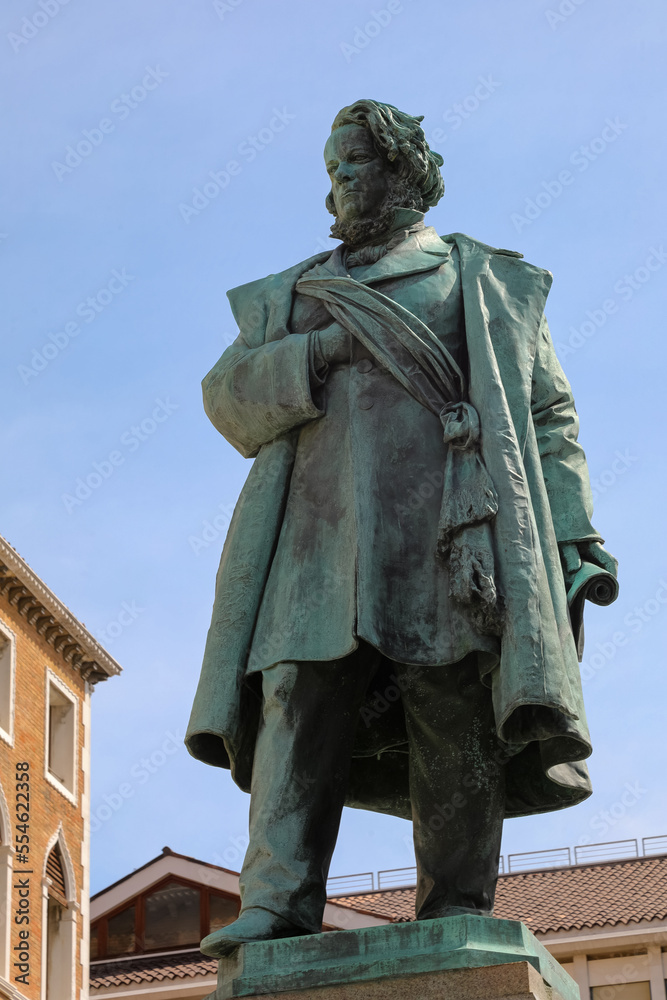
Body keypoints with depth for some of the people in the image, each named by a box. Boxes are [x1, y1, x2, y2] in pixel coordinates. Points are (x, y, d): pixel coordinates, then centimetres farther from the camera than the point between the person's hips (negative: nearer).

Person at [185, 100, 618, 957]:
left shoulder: (486, 282, 23)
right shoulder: (295, 297, 29)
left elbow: (549, 414, 16)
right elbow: (228, 397, 16)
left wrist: (574, 533, 3)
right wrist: (321, 354, -2)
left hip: (450, 524, -1)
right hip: (323, 526, 2)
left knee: (456, 711, -12)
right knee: (300, 694, -15)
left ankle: (458, 912, -14)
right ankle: (277, 905, -23)